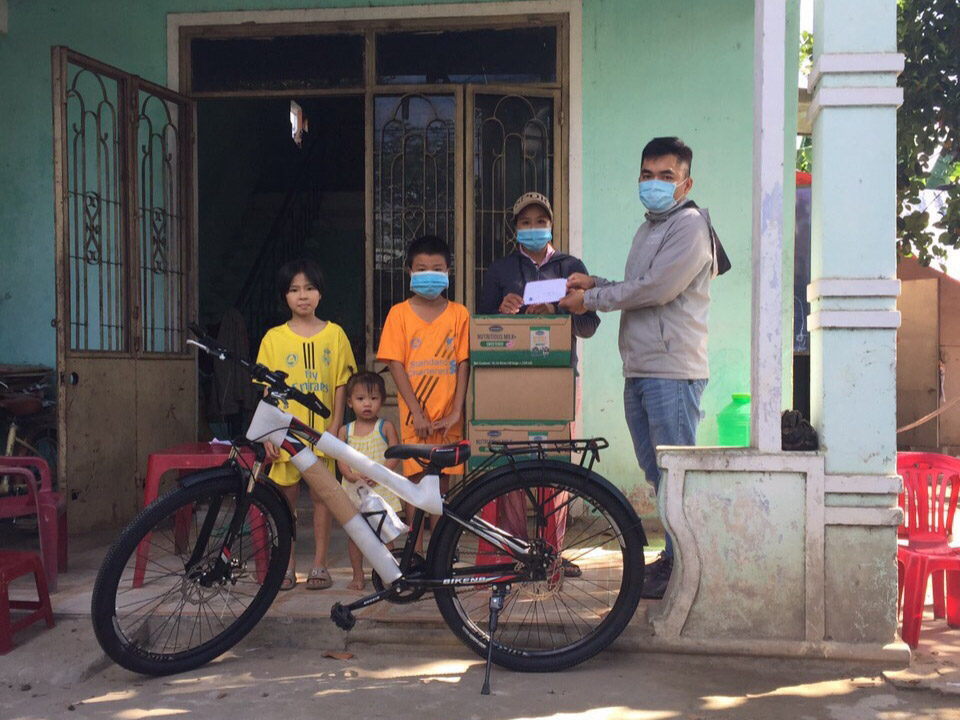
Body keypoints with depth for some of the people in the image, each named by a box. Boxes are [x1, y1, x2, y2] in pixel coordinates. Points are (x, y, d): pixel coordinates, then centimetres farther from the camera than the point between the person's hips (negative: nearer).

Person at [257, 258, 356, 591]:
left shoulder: (334, 334, 2)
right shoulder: (273, 338, 1)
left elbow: (340, 385, 2)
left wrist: (335, 427, -5)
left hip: (322, 433, 0)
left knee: (321, 495, 5)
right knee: (286, 496, 6)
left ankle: (320, 565, 15)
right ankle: (287, 566, 18)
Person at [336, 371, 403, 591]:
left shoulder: (385, 427, 0)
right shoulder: (345, 430, 7)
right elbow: (341, 459, 2)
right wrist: (351, 475, -17)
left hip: (381, 488, -2)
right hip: (354, 489, 2)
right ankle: (358, 575, 17)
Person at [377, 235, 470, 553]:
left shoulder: (458, 313, 3)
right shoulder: (399, 313, -1)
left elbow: (463, 365, 1)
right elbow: (396, 365, -5)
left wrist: (455, 412, -7)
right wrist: (417, 413, -11)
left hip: (447, 416, 1)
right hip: (415, 416, -1)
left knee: (441, 481, 8)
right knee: (415, 480, 3)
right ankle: (416, 549, 14)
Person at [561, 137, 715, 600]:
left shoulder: (690, 226, -9)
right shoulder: (648, 228, 21)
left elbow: (655, 289, -18)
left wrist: (589, 299, -10)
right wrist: (595, 283, 8)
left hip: (673, 371, -9)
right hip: (639, 370, 9)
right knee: (656, 472, 15)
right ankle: (673, 556, 26)